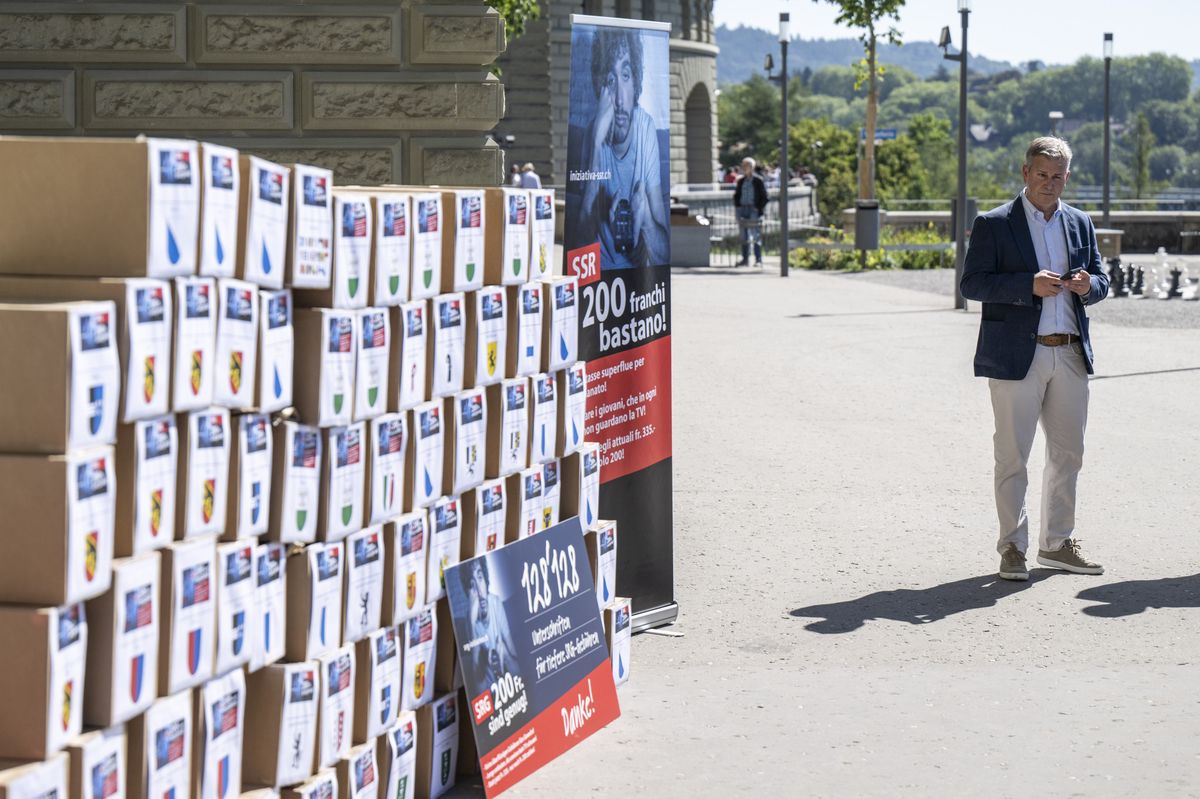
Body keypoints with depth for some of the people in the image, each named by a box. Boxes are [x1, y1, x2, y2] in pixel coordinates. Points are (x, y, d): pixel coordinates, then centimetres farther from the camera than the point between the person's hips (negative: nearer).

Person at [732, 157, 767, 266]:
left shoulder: (758, 180, -5)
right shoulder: (741, 181, 11)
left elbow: (764, 196, -5)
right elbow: (736, 195, 19)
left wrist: (758, 208, -11)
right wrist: (737, 206, 6)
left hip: (754, 211, -5)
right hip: (743, 210, 5)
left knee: (756, 236, -4)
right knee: (744, 236, 7)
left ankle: (758, 260, -2)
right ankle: (745, 258, 13)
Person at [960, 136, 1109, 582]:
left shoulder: (1080, 223, 14)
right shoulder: (994, 224, -2)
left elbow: (1101, 283, 17)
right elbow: (971, 284, -10)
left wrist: (1088, 285, -7)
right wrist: (1030, 285, -20)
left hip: (1070, 356, 5)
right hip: (1016, 356, -5)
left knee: (1068, 453, 10)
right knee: (1012, 457, -2)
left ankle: (1057, 543, 21)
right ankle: (1012, 548, 5)